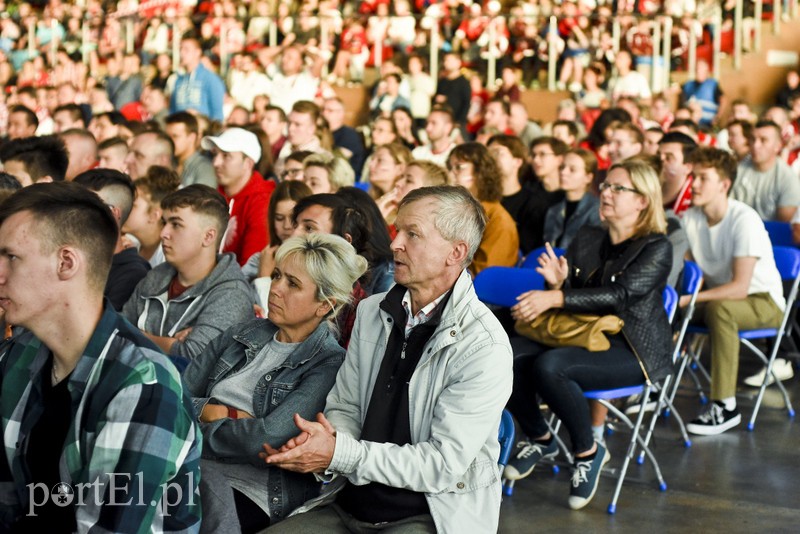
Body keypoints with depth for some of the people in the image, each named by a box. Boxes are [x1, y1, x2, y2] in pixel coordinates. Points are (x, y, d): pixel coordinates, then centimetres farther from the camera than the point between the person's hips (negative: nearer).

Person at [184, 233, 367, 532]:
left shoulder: (329, 365, -4)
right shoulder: (245, 335, 16)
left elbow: (265, 439, -16)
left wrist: (195, 429, -4)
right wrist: (213, 412, -8)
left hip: (254, 493, -5)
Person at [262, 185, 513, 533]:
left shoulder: (484, 347, -15)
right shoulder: (372, 312, 7)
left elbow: (445, 464, -18)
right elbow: (345, 408, 10)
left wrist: (339, 453, -21)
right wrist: (321, 442, -15)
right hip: (350, 503, 6)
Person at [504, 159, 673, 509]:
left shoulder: (656, 248, -6)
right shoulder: (586, 240, 13)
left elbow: (620, 295, -22)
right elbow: (566, 294, 14)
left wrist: (555, 298, -29)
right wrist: (557, 282, -11)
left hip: (634, 348, -6)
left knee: (549, 367, -32)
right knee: (510, 363, -20)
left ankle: (589, 452, -12)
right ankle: (540, 440, 6)